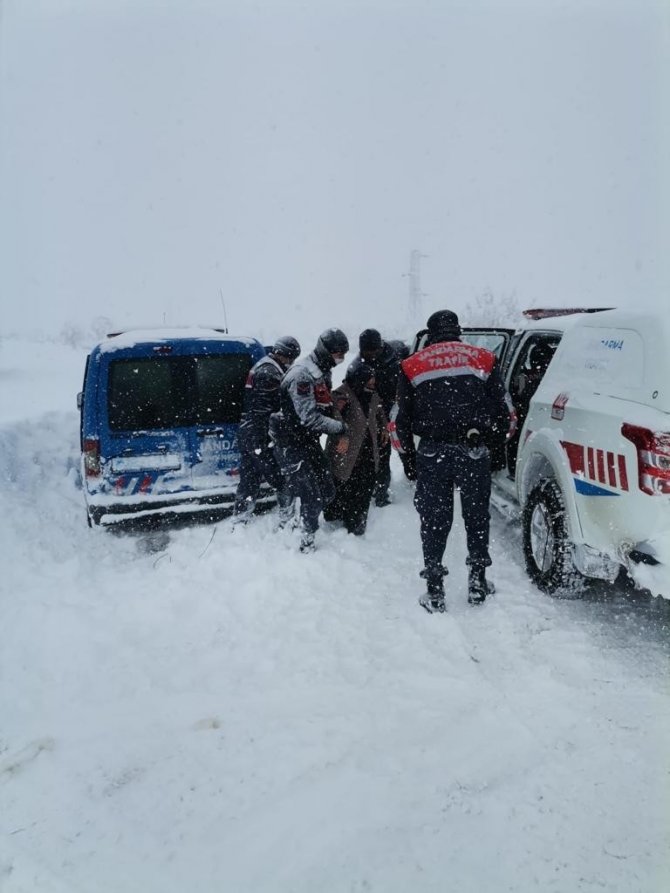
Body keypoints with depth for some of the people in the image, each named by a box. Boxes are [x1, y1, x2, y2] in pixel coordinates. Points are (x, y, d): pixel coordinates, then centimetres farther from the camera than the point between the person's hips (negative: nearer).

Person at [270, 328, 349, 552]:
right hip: (292, 443, -10)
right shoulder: (302, 374, -21)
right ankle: (306, 540, 6)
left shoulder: (322, 372, 10)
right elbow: (308, 417, -25)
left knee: (326, 491, 10)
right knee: (312, 495, -10)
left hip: (310, 440, 10)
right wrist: (339, 426, -17)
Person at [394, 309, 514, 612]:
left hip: (432, 454, 0)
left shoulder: (412, 366, 6)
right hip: (474, 453, 1)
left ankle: (434, 591, 10)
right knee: (477, 516, 15)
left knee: (434, 520, 7)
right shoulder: (483, 360, 7)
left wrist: (409, 455, 15)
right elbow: (503, 410, 5)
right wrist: (493, 441, 17)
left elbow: (402, 419, 6)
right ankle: (478, 583, 23)